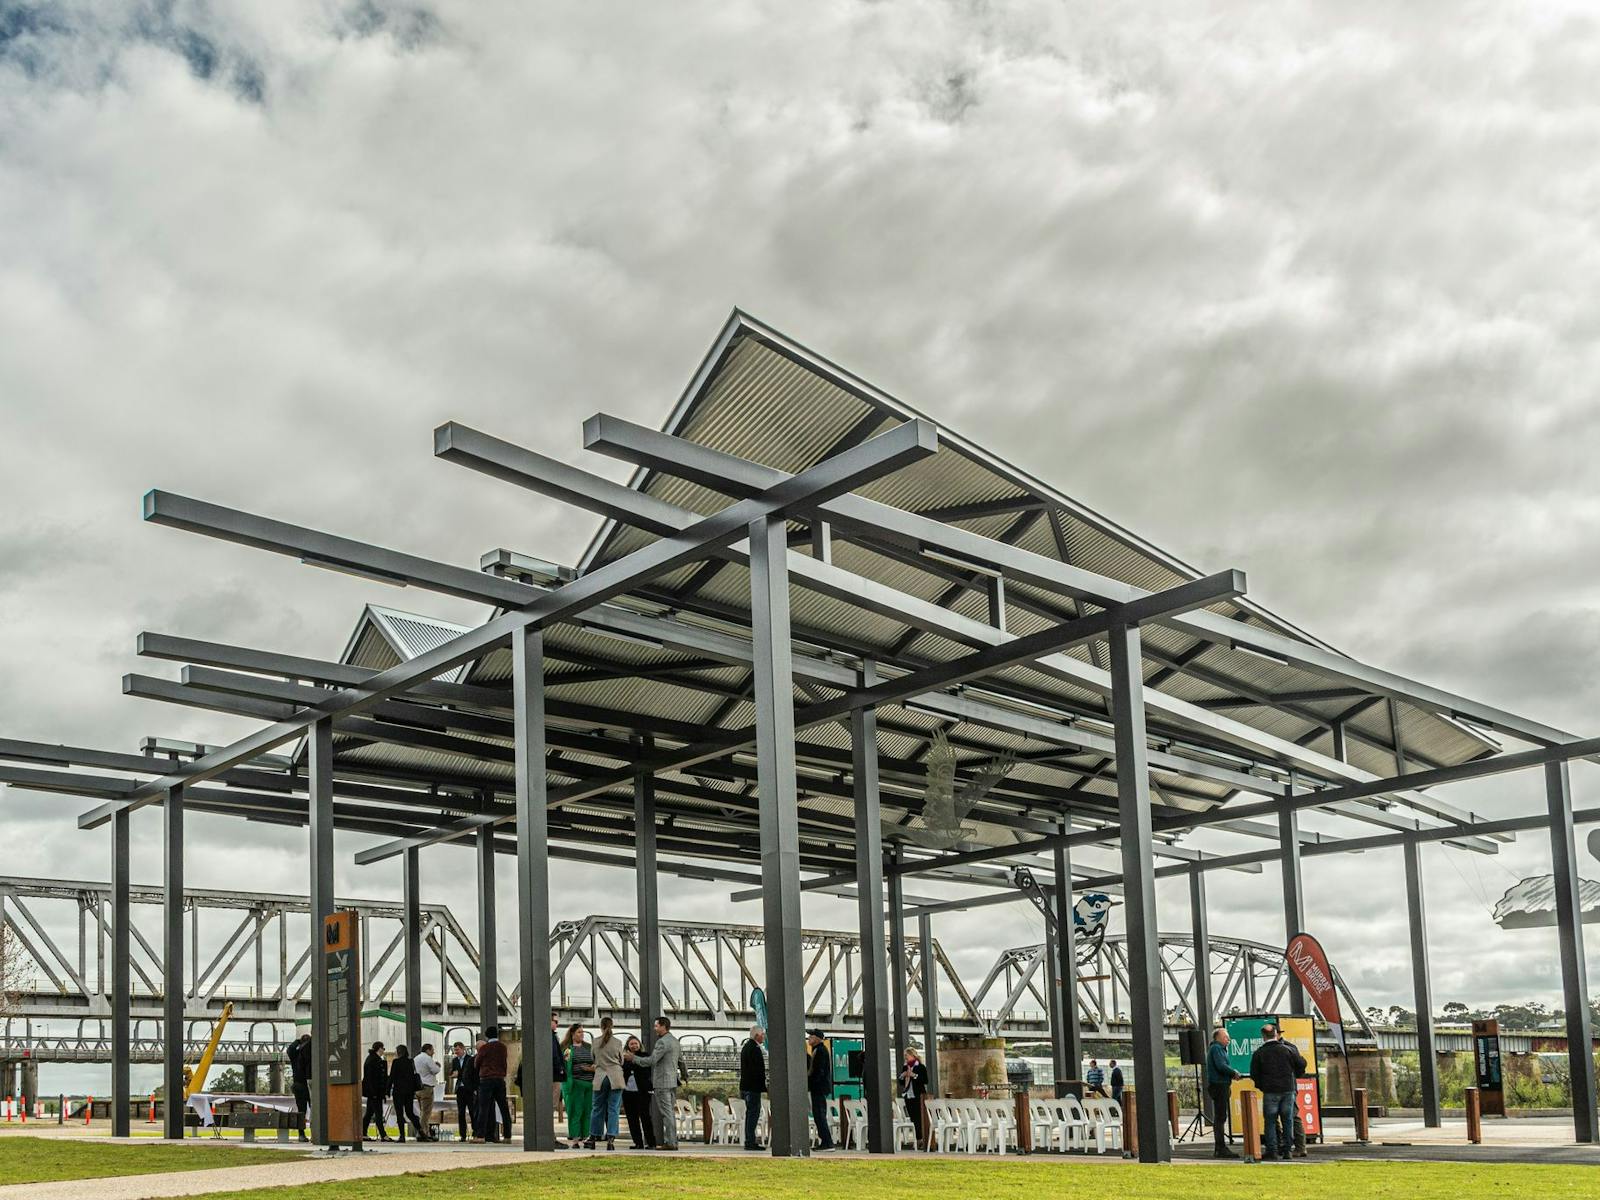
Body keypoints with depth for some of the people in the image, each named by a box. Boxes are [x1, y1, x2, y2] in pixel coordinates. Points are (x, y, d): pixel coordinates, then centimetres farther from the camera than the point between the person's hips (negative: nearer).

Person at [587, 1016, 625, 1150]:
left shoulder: (595, 1042, 1)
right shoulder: (618, 1042, 0)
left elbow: (593, 1059, 12)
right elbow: (621, 1061, 11)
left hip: (600, 1077, 1)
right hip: (615, 1077, -1)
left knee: (597, 1108, 11)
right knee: (613, 1109, 0)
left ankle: (593, 1138, 16)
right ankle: (610, 1138, -7)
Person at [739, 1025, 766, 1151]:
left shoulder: (746, 1046, 16)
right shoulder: (754, 1049, -17)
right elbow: (758, 1070, -21)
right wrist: (763, 1087, -17)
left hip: (746, 1086, 10)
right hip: (753, 1087, -10)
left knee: (750, 1112, 14)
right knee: (753, 1113, -8)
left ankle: (749, 1141, 18)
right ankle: (750, 1142, -8)